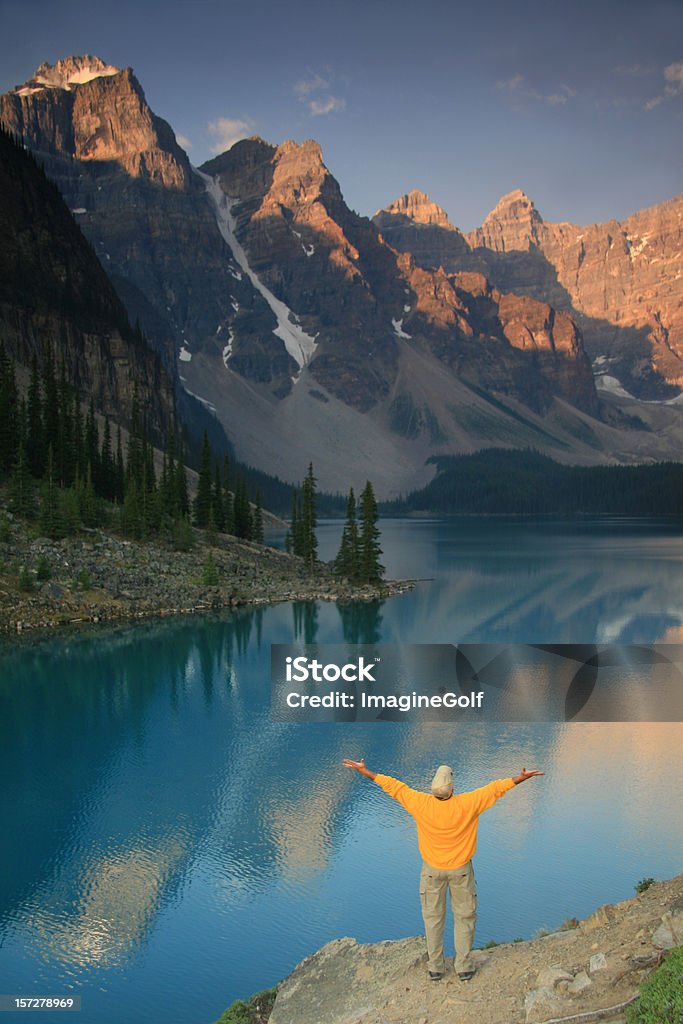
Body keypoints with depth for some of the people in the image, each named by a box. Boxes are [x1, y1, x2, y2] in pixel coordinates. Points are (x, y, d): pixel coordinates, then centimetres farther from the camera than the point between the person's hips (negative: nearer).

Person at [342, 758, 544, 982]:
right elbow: (495, 789, -15)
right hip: (461, 870, -1)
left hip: (432, 870, 1)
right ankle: (464, 967, 23)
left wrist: (364, 771, -5)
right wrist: (521, 778, -7)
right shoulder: (466, 804, -23)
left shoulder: (422, 804, -21)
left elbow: (394, 786, -13)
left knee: (433, 917, 17)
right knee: (465, 917, 16)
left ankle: (435, 967, 26)